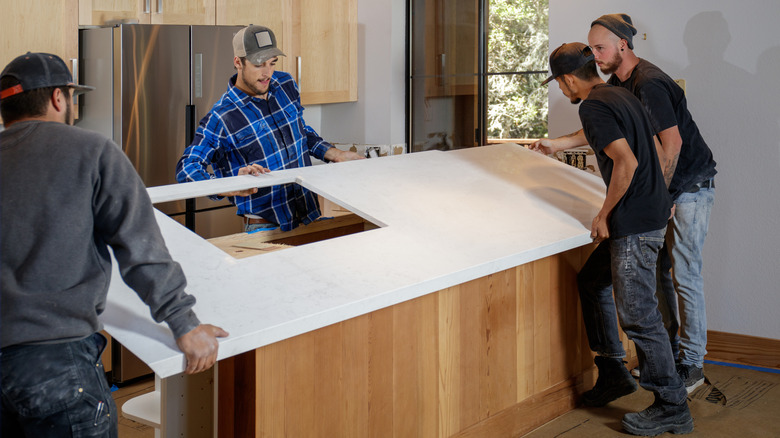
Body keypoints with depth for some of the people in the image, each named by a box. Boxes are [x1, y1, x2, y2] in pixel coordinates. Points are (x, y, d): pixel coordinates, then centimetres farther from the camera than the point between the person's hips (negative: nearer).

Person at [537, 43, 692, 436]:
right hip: (654, 210, 11)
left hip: (636, 223, -11)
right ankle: (612, 371, 29)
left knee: (638, 315, -4)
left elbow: (627, 162, -24)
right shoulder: (620, 95, 14)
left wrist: (604, 215, -14)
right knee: (591, 281, 22)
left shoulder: (594, 106, -15)